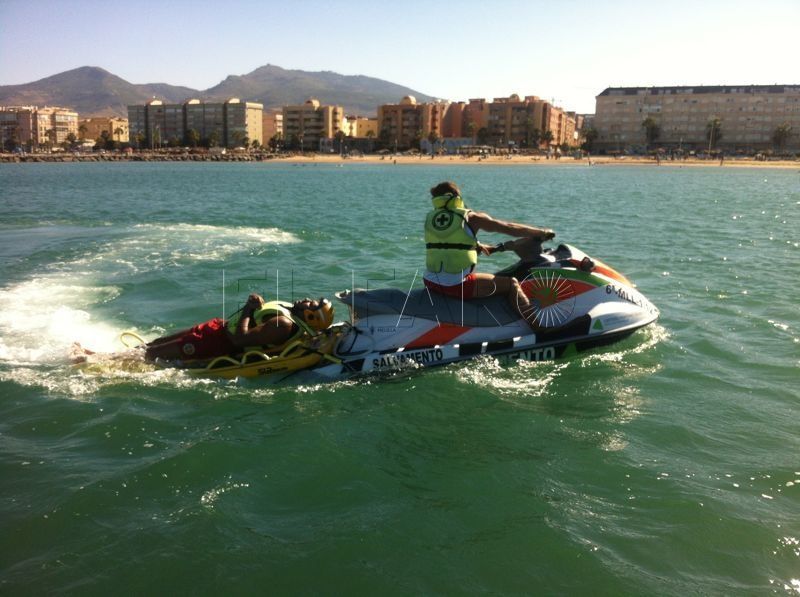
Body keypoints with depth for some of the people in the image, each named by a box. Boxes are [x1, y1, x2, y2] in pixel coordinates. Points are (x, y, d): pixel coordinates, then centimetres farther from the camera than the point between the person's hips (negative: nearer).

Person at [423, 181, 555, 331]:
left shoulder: (429, 217, 10)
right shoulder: (471, 217, -2)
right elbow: (510, 228, 3)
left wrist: (477, 245, 35)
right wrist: (541, 232, 15)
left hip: (430, 282, 5)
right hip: (458, 285, -5)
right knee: (511, 284, 6)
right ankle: (539, 329, 1)